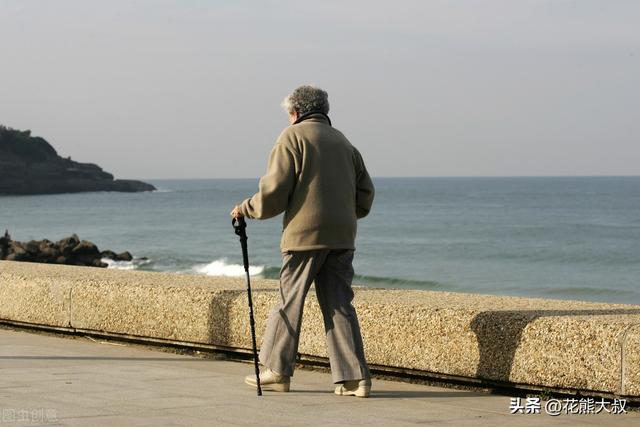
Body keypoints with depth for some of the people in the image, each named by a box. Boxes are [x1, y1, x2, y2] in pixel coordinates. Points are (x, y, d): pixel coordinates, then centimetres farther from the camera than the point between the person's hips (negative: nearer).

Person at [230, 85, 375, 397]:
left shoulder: (292, 137, -1)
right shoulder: (343, 143, 19)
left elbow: (275, 191, -8)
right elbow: (364, 196, 17)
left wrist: (246, 209, 6)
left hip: (304, 234, -5)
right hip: (342, 237, 6)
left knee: (290, 301, 4)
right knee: (339, 304, 5)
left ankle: (276, 371, 12)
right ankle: (354, 377, -2)